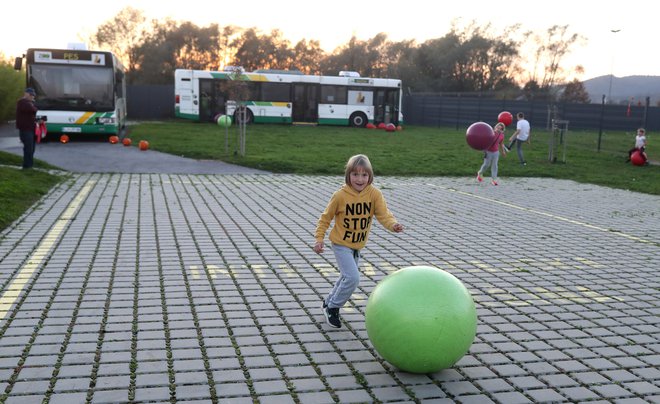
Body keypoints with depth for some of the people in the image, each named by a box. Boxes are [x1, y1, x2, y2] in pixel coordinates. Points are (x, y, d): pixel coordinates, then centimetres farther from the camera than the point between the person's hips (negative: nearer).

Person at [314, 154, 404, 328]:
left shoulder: (374, 194, -12)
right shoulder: (340, 195, -18)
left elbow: (383, 214, -22)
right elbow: (326, 217, -7)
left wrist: (393, 225, -42)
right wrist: (319, 239, -10)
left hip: (358, 245, 5)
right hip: (341, 244, -5)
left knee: (347, 277, 21)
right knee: (353, 278, -17)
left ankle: (329, 302, 45)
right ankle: (333, 308, 3)